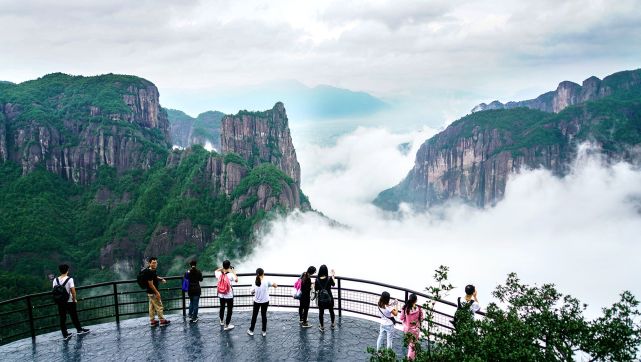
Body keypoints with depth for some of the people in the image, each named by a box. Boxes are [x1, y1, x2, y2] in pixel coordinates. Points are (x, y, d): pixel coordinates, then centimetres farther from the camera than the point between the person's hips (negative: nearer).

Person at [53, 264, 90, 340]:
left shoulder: (55, 280, -3)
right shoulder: (69, 279, -16)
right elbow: (73, 291, -21)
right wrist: (74, 299, -6)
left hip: (60, 302, 4)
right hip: (69, 302, -4)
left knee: (62, 318, 10)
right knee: (74, 316, 14)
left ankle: (65, 335, 16)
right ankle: (79, 329, 30)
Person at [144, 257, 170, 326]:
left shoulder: (153, 270, 5)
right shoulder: (149, 272, -24)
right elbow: (150, 284, -23)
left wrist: (161, 279, 6)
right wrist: (157, 292, -19)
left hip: (150, 292, 10)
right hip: (153, 292, -10)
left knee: (152, 306, 15)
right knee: (159, 306, 0)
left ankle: (152, 321, 22)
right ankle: (162, 321, 9)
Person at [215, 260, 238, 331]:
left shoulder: (219, 274, -8)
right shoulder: (230, 275, -22)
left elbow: (216, 271, 13)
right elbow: (236, 280, -15)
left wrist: (222, 268, 5)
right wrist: (233, 271, -11)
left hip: (221, 295, 5)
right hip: (229, 295, -5)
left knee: (222, 307, 25)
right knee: (229, 310, 8)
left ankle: (222, 321, 45)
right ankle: (227, 325, 11)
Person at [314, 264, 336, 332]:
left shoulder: (317, 279, -12)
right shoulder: (329, 278, -15)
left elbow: (316, 289, -4)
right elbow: (333, 284, 6)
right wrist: (333, 276, 14)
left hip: (320, 298, 0)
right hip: (329, 298, 0)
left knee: (321, 312, 14)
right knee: (331, 311, 21)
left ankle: (322, 327, 21)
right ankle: (333, 325, 35)